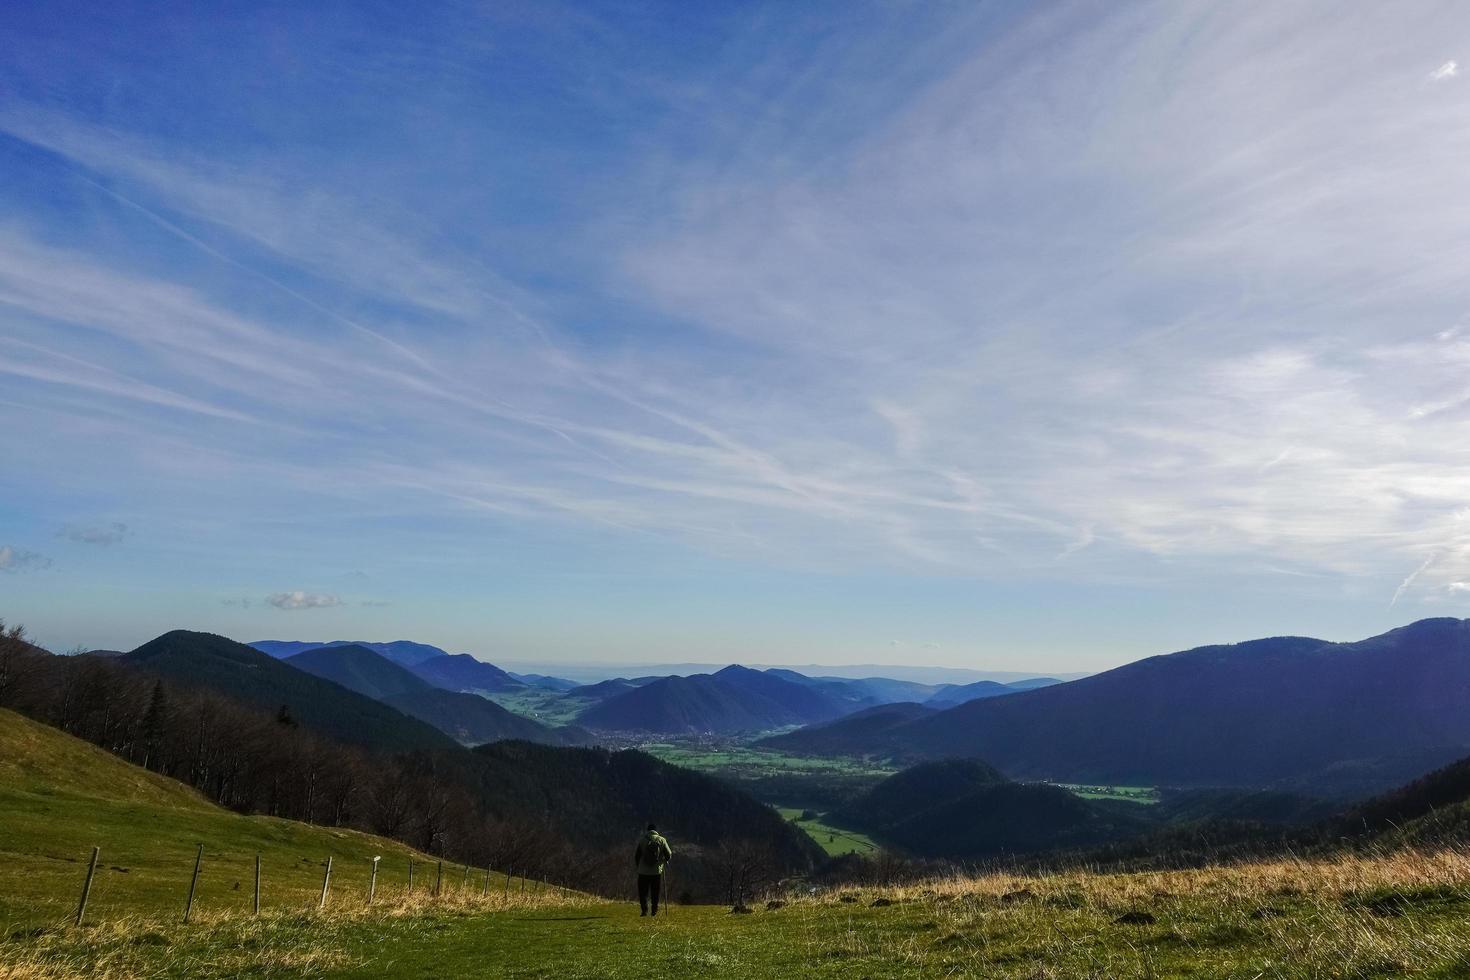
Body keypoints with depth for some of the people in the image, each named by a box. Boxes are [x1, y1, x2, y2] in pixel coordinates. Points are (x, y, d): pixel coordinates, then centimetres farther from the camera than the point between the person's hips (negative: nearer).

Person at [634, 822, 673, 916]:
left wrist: (638, 865, 19)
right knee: (655, 893, 13)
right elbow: (669, 854, 3)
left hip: (643, 871, -1)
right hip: (657, 871, 1)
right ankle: (654, 911, 11)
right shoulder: (661, 840, -1)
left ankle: (644, 910, -4)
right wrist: (664, 861, 24)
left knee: (643, 892, 8)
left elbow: (636, 855, 2)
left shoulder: (641, 840, -2)